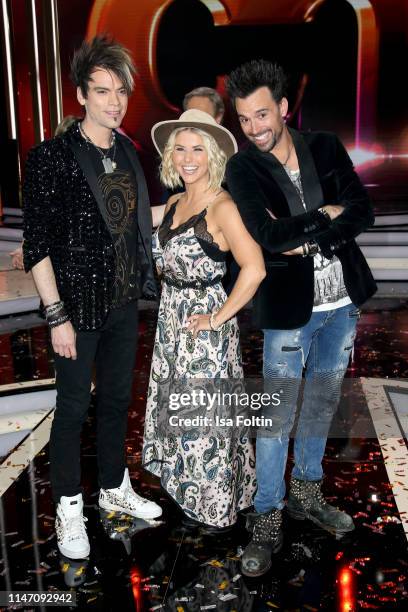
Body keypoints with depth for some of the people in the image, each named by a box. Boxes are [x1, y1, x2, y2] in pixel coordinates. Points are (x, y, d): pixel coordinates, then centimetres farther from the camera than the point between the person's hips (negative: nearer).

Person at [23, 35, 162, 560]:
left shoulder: (127, 153, 7)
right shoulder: (52, 156, -12)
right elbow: (36, 245, -14)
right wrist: (57, 317, -16)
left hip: (124, 301, 6)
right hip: (79, 306, -6)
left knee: (117, 398, 18)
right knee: (73, 407, 7)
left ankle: (114, 488, 38)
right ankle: (69, 508, 28)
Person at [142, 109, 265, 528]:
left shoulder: (222, 207, -17)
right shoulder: (174, 204, 8)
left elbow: (254, 269, -28)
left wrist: (219, 318, -21)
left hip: (205, 323, -8)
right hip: (171, 319, 8)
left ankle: (214, 504, 27)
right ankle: (183, 484, 40)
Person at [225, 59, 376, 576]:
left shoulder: (326, 147, 2)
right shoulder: (242, 168, -8)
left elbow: (362, 212, -5)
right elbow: (268, 234, -21)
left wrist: (308, 240, -17)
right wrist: (327, 214, -12)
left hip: (342, 302, 5)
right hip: (290, 308, -4)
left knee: (323, 403, 17)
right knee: (278, 418, 2)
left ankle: (307, 494, 38)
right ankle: (267, 519, 20)